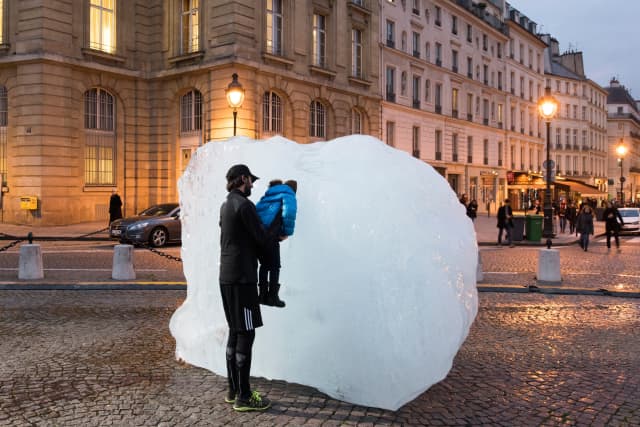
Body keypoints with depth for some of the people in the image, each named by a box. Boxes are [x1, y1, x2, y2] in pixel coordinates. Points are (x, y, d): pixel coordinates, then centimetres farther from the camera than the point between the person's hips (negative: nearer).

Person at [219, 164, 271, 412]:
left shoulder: (226, 205, 16)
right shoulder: (244, 205, -13)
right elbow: (261, 238, -12)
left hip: (227, 276, 10)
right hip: (242, 277, -10)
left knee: (235, 332, 14)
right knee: (246, 334, -5)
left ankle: (233, 390, 20)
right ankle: (243, 397, -1)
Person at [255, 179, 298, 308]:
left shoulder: (268, 195, 25)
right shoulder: (288, 195, 4)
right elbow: (289, 213, -16)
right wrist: (287, 232, -7)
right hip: (271, 236, -7)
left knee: (264, 265, 16)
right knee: (274, 267, 3)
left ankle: (263, 295, 19)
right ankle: (272, 296, 2)